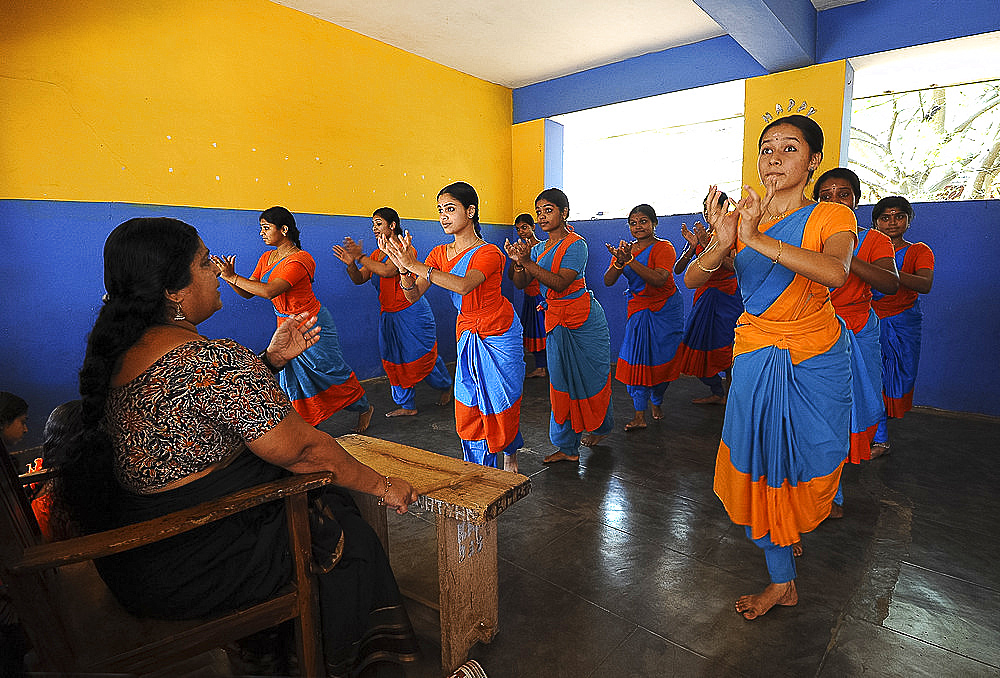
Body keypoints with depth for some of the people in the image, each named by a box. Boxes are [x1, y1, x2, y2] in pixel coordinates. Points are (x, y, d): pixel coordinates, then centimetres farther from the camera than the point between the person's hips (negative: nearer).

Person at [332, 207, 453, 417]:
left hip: (412, 313, -7)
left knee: (421, 357, 2)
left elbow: (388, 270, -27)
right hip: (388, 315, 7)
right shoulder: (376, 254, 12)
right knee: (394, 361, 8)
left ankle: (445, 387, 29)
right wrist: (351, 264, -14)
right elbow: (359, 279, 6)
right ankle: (407, 406, 20)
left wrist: (361, 257, -23)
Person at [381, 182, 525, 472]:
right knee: (468, 408, 6)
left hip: (498, 335, -5)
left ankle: (511, 452, 37)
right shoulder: (439, 254, 0)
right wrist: (404, 269, -25)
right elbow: (413, 295, -5)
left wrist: (416, 266, -40)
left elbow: (463, 285, -37)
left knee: (500, 403, 5)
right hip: (466, 334, 5)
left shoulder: (489, 253, -19)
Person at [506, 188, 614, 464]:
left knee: (590, 376, 7)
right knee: (561, 380, 5)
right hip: (555, 319, 6)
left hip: (583, 319, -6)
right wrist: (518, 262, -15)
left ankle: (600, 427, 35)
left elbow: (560, 283, -23)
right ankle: (567, 447, 14)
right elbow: (520, 284, 4)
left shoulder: (576, 244, -11)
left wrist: (528, 263, -30)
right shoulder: (539, 248, 10)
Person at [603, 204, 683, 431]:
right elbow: (608, 281, -5)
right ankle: (639, 416, -3)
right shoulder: (625, 249, 4)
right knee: (636, 358, -6)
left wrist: (630, 260, -35)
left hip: (665, 310, -3)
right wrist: (619, 262, -25)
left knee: (662, 357, 3)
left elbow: (659, 279, -29)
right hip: (637, 309, 3)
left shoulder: (664, 248, -11)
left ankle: (657, 401, 30)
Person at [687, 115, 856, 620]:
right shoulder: (741, 215, -2)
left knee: (809, 464, 14)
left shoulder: (831, 216, -10)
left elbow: (835, 272, -32)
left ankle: (813, 507, 50)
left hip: (817, 361, -2)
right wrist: (722, 243, -32)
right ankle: (782, 581, 25)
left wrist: (757, 239, -41)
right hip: (755, 360, 2)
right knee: (759, 467, 6)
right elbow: (690, 280, -12)